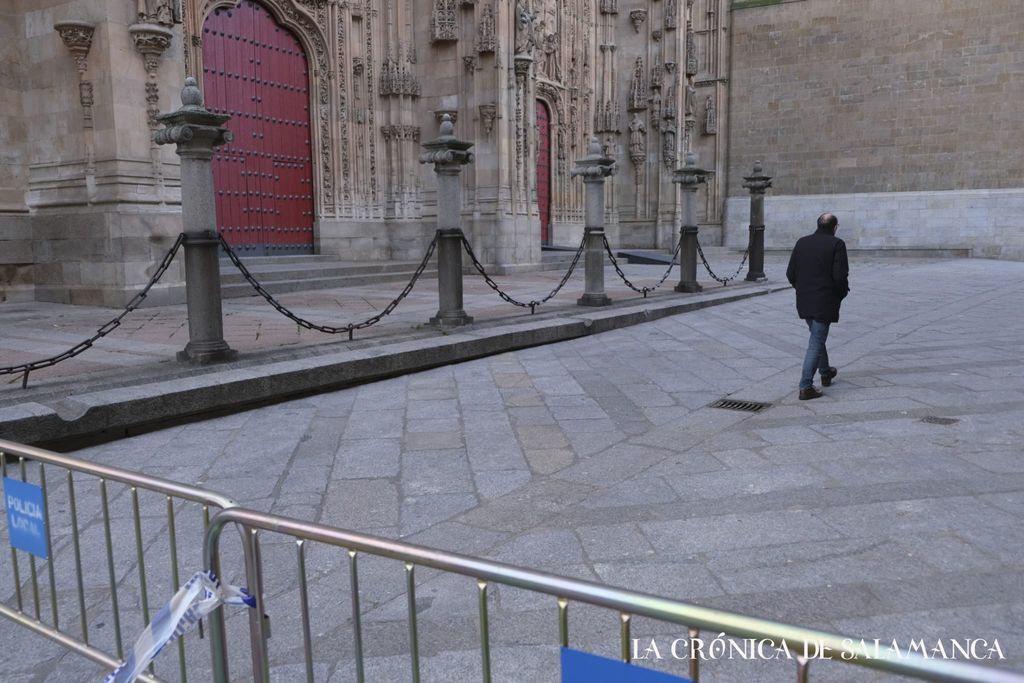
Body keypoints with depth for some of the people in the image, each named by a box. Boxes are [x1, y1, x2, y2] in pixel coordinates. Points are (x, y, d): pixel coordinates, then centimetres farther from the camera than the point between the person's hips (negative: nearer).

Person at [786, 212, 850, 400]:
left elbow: (790, 273, 3)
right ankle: (806, 387, -4)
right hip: (824, 302, -5)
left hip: (804, 302, 6)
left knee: (817, 337, 25)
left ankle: (825, 372, 41)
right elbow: (840, 276, -18)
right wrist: (842, 294, 1)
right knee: (816, 343, -2)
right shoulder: (836, 244, -11)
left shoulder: (802, 242, 4)